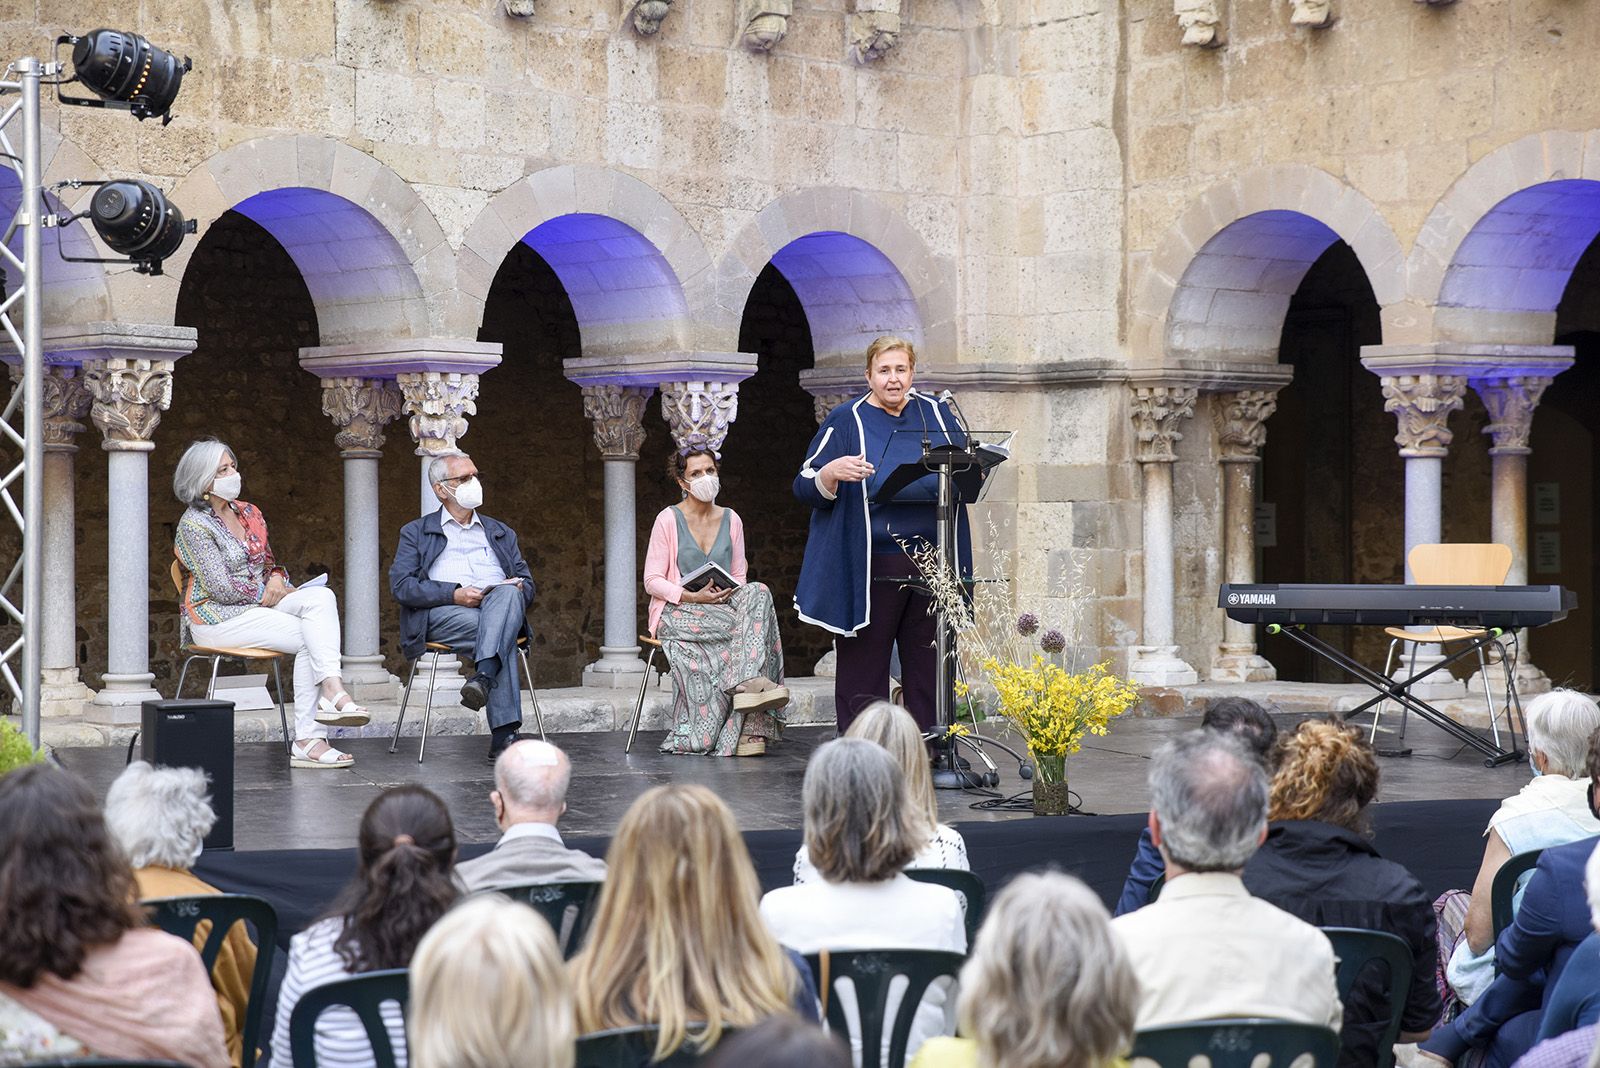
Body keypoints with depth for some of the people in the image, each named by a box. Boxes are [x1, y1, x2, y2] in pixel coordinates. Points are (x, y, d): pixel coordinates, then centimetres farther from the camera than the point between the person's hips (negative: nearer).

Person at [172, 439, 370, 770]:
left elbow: (270, 563, 23)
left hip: (258, 606, 7)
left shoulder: (250, 514, 14)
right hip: (216, 618, -7)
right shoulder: (194, 524, -9)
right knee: (309, 637, -24)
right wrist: (269, 594, -9)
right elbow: (221, 588, -16)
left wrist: (276, 579, -1)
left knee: (321, 597, -22)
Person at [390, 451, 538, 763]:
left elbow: (527, 582, 23)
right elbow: (401, 585, 3)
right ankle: (504, 734, -45)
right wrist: (454, 594, -13)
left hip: (500, 608, 2)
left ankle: (483, 678, -53)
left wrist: (517, 589, -5)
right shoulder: (416, 533, 19)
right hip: (442, 615, -2)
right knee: (498, 630, -35)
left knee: (508, 594, -36)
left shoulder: (501, 533, 30)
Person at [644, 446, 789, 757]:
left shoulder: (731, 520, 13)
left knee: (758, 593, -30)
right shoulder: (668, 520, 0)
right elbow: (653, 582, -4)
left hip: (724, 605, 4)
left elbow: (739, 576, 15)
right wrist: (693, 597, -19)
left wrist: (730, 592, -10)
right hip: (677, 612, -4)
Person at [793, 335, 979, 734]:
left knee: (928, 669, 7)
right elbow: (805, 487, -2)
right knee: (864, 668, -2)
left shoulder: (936, 414, 12)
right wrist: (833, 472, -24)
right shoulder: (847, 421, 2)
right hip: (870, 571, -3)